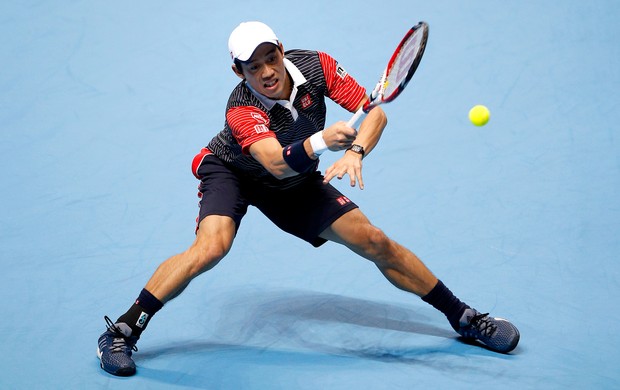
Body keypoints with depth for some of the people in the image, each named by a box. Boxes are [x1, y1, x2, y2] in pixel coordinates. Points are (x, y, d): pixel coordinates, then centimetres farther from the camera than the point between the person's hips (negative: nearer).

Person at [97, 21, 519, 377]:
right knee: (211, 247, -32)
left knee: (375, 243, -4)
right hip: (232, 172, -4)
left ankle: (464, 317, 9)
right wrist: (319, 142, -68)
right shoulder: (241, 109, -34)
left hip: (296, 182, 4)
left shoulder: (316, 65, -23)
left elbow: (374, 111, -21)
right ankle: (120, 332, -20)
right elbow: (277, 163, -49)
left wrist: (355, 152, -40)